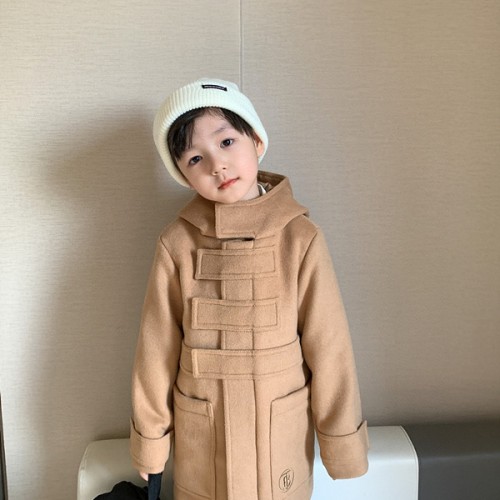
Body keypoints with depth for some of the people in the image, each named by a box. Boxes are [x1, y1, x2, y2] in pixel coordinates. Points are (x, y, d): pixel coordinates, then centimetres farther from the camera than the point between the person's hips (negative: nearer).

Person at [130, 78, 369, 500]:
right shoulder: (178, 244, -12)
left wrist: (342, 440, -2)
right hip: (200, 435, 1)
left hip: (281, 430, 0)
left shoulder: (300, 239, -14)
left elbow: (328, 345, -8)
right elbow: (157, 348, -3)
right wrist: (150, 437, 5)